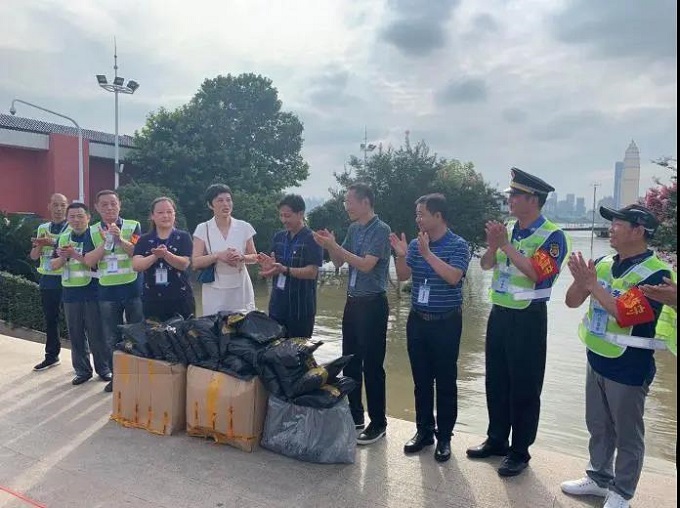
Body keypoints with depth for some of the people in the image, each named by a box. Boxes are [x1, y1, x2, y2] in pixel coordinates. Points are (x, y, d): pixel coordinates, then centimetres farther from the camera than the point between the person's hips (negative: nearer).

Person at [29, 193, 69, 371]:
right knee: (50, 319, 13)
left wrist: (52, 242, -31)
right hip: (47, 280, 5)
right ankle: (51, 356, 25)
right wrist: (39, 245, -11)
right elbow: (33, 256, 9)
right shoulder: (42, 228, 11)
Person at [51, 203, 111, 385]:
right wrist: (63, 256, -9)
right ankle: (82, 370, 22)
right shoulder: (63, 238, 11)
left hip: (92, 291, -5)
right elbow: (54, 265, 10)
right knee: (76, 334, 10)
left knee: (96, 333, 2)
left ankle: (104, 368, 16)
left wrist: (74, 254, -18)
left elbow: (92, 261, -14)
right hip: (70, 292, 5)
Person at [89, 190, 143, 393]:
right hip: (107, 290, 3)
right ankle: (116, 376, 22)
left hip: (132, 287, -2)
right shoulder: (93, 231, 5)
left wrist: (120, 238, -29)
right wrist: (106, 241, -16)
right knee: (112, 337, 10)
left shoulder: (133, 226, -3)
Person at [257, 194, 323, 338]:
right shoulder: (278, 237, 9)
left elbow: (312, 272, -16)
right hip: (277, 305, 6)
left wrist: (284, 270, -29)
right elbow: (276, 265, 14)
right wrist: (269, 265, -10)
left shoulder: (312, 239, -9)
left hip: (301, 308, -5)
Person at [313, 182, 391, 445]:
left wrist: (335, 246, -20)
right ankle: (355, 416, 27)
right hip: (353, 302, 8)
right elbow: (338, 262, 13)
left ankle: (378, 423, 12)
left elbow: (366, 265, -20)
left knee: (372, 365, -1)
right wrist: (329, 246, -5)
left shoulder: (381, 230, -12)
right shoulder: (353, 229, 10)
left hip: (372, 304, -8)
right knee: (350, 362, 13)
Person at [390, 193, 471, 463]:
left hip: (446, 322, -5)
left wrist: (428, 253, -26)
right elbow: (403, 276, 5)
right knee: (421, 380, 12)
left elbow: (453, 277, -22)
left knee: (445, 381, 5)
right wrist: (401, 255, -12)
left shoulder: (458, 245, -9)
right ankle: (423, 431, 27)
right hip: (417, 320, 5)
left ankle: (444, 437, 19)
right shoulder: (415, 244, 5)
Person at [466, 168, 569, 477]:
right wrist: (493, 244, -12)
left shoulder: (552, 236, -13)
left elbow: (536, 273, -25)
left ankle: (520, 451, 21)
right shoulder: (507, 229, 7)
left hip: (528, 318, -7)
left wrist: (506, 245, -22)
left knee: (524, 387, 5)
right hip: (500, 313, 7)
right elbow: (486, 265, 6)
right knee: (495, 381, 16)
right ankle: (496, 440, 33)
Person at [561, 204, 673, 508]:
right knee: (598, 427, 21)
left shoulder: (656, 273, -18)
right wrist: (581, 280, -16)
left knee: (627, 435, 11)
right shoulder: (603, 264, 2)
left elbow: (625, 315, -28)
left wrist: (593, 285, -25)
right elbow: (572, 302, 2)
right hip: (597, 360, 7)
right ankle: (598, 478, 39)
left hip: (629, 368, -6)